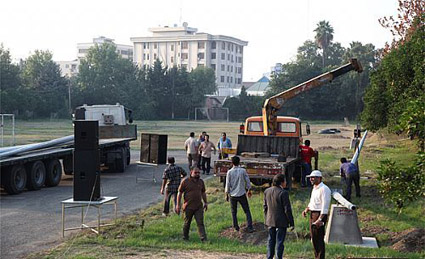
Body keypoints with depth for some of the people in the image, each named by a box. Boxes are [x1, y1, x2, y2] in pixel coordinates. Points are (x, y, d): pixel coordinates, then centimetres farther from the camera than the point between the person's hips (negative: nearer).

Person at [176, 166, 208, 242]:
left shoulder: (201, 182, 8)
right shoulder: (185, 181, -6)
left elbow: (203, 193, 20)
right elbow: (180, 193, -3)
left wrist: (205, 202, 17)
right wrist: (178, 205, -5)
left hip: (199, 207, 3)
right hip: (188, 207, -3)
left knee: (200, 223, -3)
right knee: (187, 223, 11)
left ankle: (203, 238, -6)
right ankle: (185, 238, 26)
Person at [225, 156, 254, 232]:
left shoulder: (229, 172, -9)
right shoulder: (243, 171, -7)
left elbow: (227, 185, -5)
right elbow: (247, 181, 0)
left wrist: (227, 194, 7)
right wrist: (249, 190, 16)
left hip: (233, 195, 0)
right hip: (242, 194, 0)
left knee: (234, 212, 16)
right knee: (247, 211, 7)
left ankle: (236, 227, 19)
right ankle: (250, 227, 0)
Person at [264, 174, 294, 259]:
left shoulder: (267, 191, 2)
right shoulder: (283, 193, -18)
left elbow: (265, 206, 9)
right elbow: (287, 209, -15)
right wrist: (291, 222, -7)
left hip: (270, 221, 6)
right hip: (281, 222, -6)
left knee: (271, 241, 16)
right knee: (279, 242, 4)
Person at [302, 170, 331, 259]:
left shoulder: (324, 189, -15)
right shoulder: (314, 188, 16)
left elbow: (325, 206, -20)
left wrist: (320, 219, -25)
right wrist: (306, 209, 10)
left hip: (320, 215, -10)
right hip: (312, 214, 10)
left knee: (319, 238, -7)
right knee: (314, 237, 14)